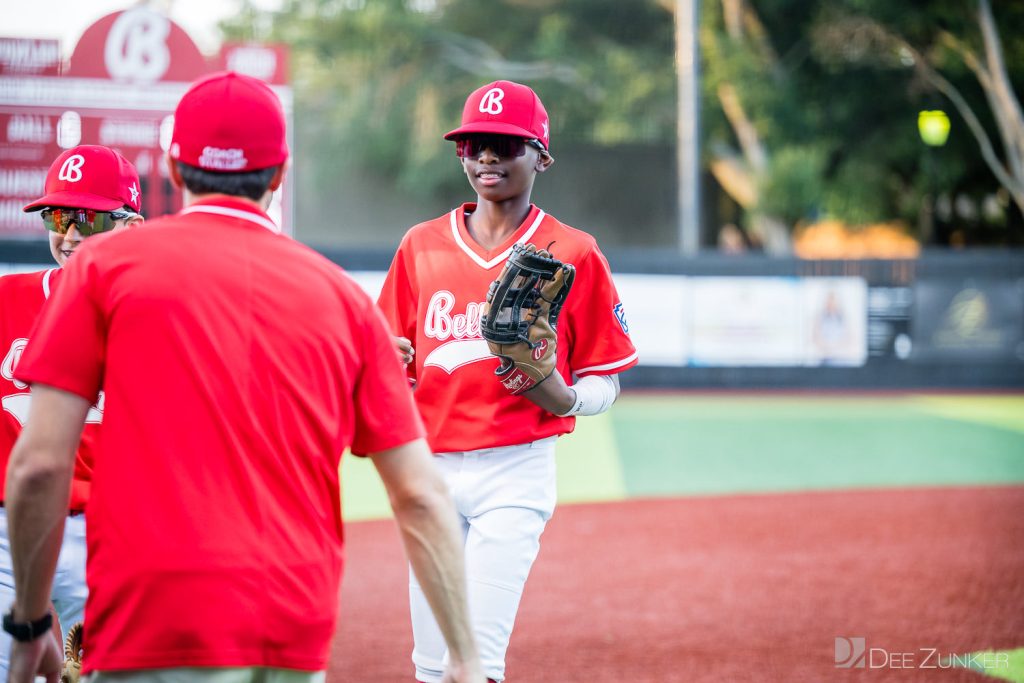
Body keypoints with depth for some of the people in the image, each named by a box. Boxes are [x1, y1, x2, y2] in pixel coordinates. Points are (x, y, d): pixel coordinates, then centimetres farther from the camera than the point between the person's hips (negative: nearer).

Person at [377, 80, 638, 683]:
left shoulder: (573, 254, -1)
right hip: (431, 469, 4)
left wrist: (556, 394, -19)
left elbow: (603, 385, 2)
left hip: (516, 474, -4)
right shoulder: (421, 246, 8)